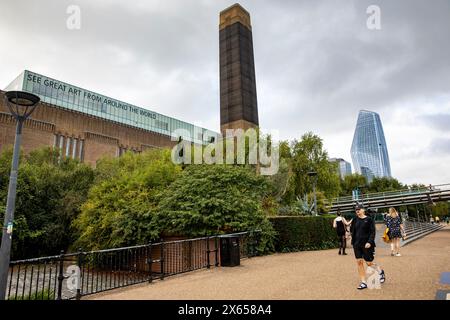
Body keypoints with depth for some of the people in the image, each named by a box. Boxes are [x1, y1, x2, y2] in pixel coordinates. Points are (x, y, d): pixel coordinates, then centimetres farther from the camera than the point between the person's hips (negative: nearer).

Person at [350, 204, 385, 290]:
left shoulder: (369, 219, -6)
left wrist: (369, 242, -20)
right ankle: (363, 282, 13)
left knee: (369, 263, 5)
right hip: (357, 244, 4)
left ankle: (381, 272, 36)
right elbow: (352, 230, 15)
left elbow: (372, 232, -9)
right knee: (359, 262, 3)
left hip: (366, 245, -4)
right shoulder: (355, 220, 6)